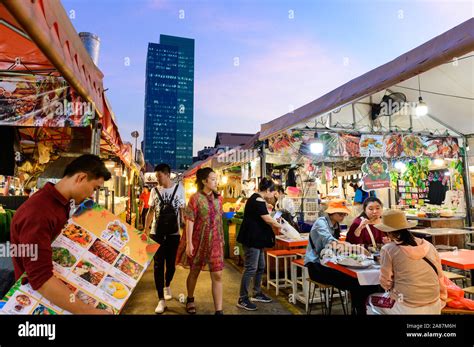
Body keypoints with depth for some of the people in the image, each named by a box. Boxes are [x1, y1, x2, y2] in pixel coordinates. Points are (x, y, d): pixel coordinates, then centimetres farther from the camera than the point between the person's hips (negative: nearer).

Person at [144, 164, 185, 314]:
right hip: (156, 234, 1)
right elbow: (150, 212, 8)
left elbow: (182, 211, 3)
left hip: (174, 233, -1)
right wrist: (145, 230, 4)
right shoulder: (154, 191, 3)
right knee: (158, 265, 2)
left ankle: (167, 286, 41)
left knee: (171, 263, 10)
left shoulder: (179, 189, -1)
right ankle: (161, 300, 13)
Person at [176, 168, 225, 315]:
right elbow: (190, 221, -13)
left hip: (215, 241, 3)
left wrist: (221, 239, 12)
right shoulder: (195, 198, -11)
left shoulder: (218, 198, 3)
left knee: (217, 275, 1)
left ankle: (219, 310, 10)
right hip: (198, 240, -3)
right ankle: (190, 300, 40)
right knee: (194, 271, 16)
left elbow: (219, 220, 10)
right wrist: (189, 243, -16)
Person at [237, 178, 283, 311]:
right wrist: (281, 227, -2)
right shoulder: (258, 200, -17)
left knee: (260, 267, 17)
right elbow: (267, 219, -17)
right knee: (250, 269, -4)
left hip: (255, 239, 11)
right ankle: (242, 299, 7)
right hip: (252, 239, -11)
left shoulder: (256, 199, 15)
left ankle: (257, 294, 29)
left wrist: (275, 225, 17)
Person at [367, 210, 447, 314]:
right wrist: (441, 301, 21)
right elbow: (439, 276, 7)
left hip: (407, 308, -4)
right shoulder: (428, 246, -1)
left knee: (370, 301, 23)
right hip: (434, 307, 5)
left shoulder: (388, 250, -14)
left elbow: (386, 283, -8)